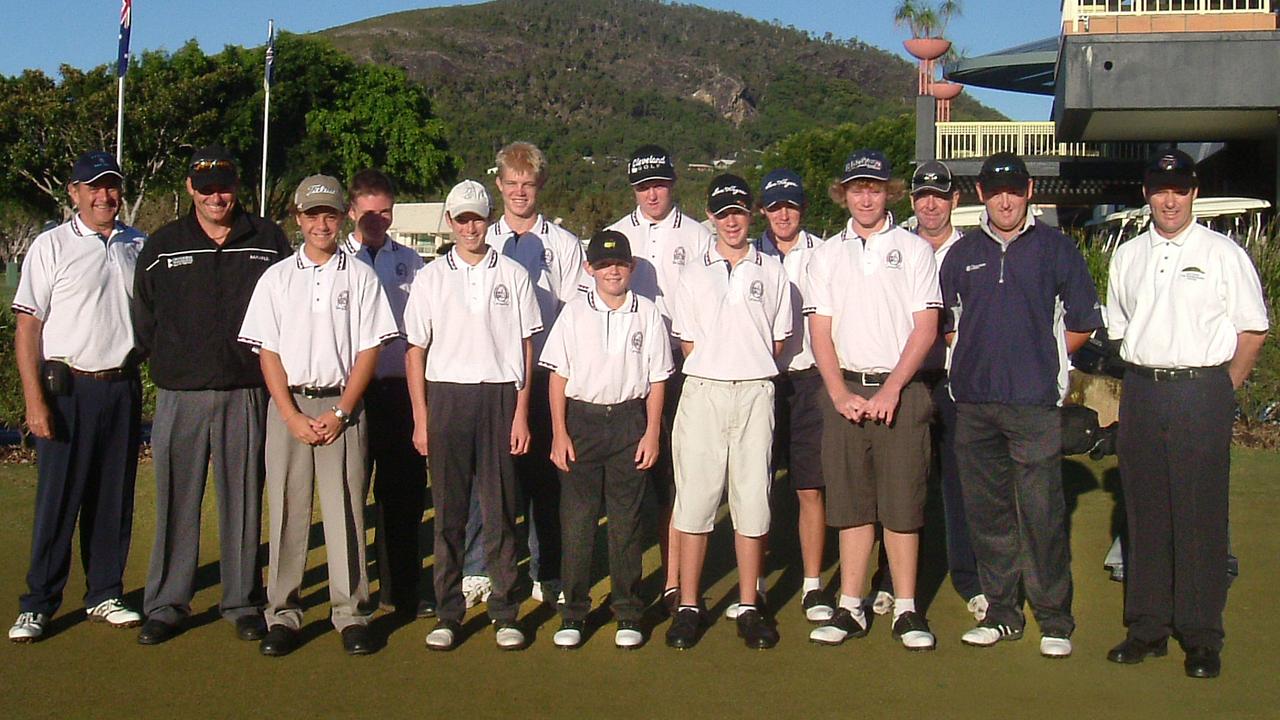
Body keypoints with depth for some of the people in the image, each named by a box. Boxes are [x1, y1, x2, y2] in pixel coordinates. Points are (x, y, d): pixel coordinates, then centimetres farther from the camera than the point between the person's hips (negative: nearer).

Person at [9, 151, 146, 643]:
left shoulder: (138, 246, 9)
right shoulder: (51, 246, -1)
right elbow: (27, 326, -4)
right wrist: (35, 400, -12)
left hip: (122, 385, 4)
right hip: (67, 386, -3)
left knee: (114, 497, 9)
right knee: (57, 498, -1)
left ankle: (104, 595, 21)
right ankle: (37, 605, 10)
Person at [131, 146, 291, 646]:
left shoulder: (268, 241, 5)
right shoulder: (162, 246, 8)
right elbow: (143, 320, 13)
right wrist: (167, 362, 6)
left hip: (247, 393, -1)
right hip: (180, 394, 1)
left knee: (243, 500, 6)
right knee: (176, 501, 4)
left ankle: (243, 602, 16)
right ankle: (166, 605, 15)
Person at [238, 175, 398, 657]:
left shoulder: (360, 277, 5)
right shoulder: (277, 278, 8)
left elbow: (369, 350, 1)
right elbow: (267, 352, 4)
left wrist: (340, 412, -8)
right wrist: (294, 417, -6)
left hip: (342, 405, -1)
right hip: (288, 405, 1)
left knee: (346, 509, -1)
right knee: (287, 509, 3)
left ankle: (351, 613, 6)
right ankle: (283, 613, 11)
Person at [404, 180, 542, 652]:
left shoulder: (513, 275, 7)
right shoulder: (431, 277, 8)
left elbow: (525, 348, 6)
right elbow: (416, 351, 7)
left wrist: (521, 413, -1)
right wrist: (421, 419, 1)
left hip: (500, 396, -1)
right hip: (446, 397, 1)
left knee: (500, 509, 2)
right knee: (448, 510, 4)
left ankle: (505, 612, 11)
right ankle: (448, 613, 13)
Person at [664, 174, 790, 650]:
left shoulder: (772, 272, 11)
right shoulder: (694, 274, 10)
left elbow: (777, 341, 12)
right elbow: (687, 342, 7)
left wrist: (749, 368, 3)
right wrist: (718, 366, 1)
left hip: (755, 392, 0)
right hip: (703, 391, 0)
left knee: (752, 500, 2)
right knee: (694, 499, -1)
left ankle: (749, 607, 10)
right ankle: (688, 606, 6)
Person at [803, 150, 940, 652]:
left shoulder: (914, 249, 5)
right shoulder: (827, 254, 12)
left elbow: (925, 328, -2)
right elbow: (820, 331, 7)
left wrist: (891, 390, -11)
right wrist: (841, 394, -6)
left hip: (900, 389, -2)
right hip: (844, 390, 2)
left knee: (901, 504, -1)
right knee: (851, 503, 5)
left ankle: (906, 610, 8)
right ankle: (850, 608, 12)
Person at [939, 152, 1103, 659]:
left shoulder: (1056, 248, 5)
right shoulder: (962, 253, 12)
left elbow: (1082, 323, 8)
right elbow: (945, 323, 20)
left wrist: (1040, 358, 4)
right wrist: (976, 358, 9)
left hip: (1035, 402, -3)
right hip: (973, 401, 3)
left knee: (1041, 511, -5)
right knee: (987, 511, 8)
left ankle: (1055, 620, 6)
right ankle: (1001, 613, 18)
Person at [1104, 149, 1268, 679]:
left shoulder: (1224, 254, 1)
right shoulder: (1126, 257, 13)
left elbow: (1253, 331, 3)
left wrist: (1222, 391, -1)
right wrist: (1145, 378, 11)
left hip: (1203, 391, -4)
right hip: (1140, 392, 4)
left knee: (1201, 516, -2)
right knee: (1144, 512, 7)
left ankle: (1201, 636, 7)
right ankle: (1147, 626, 16)